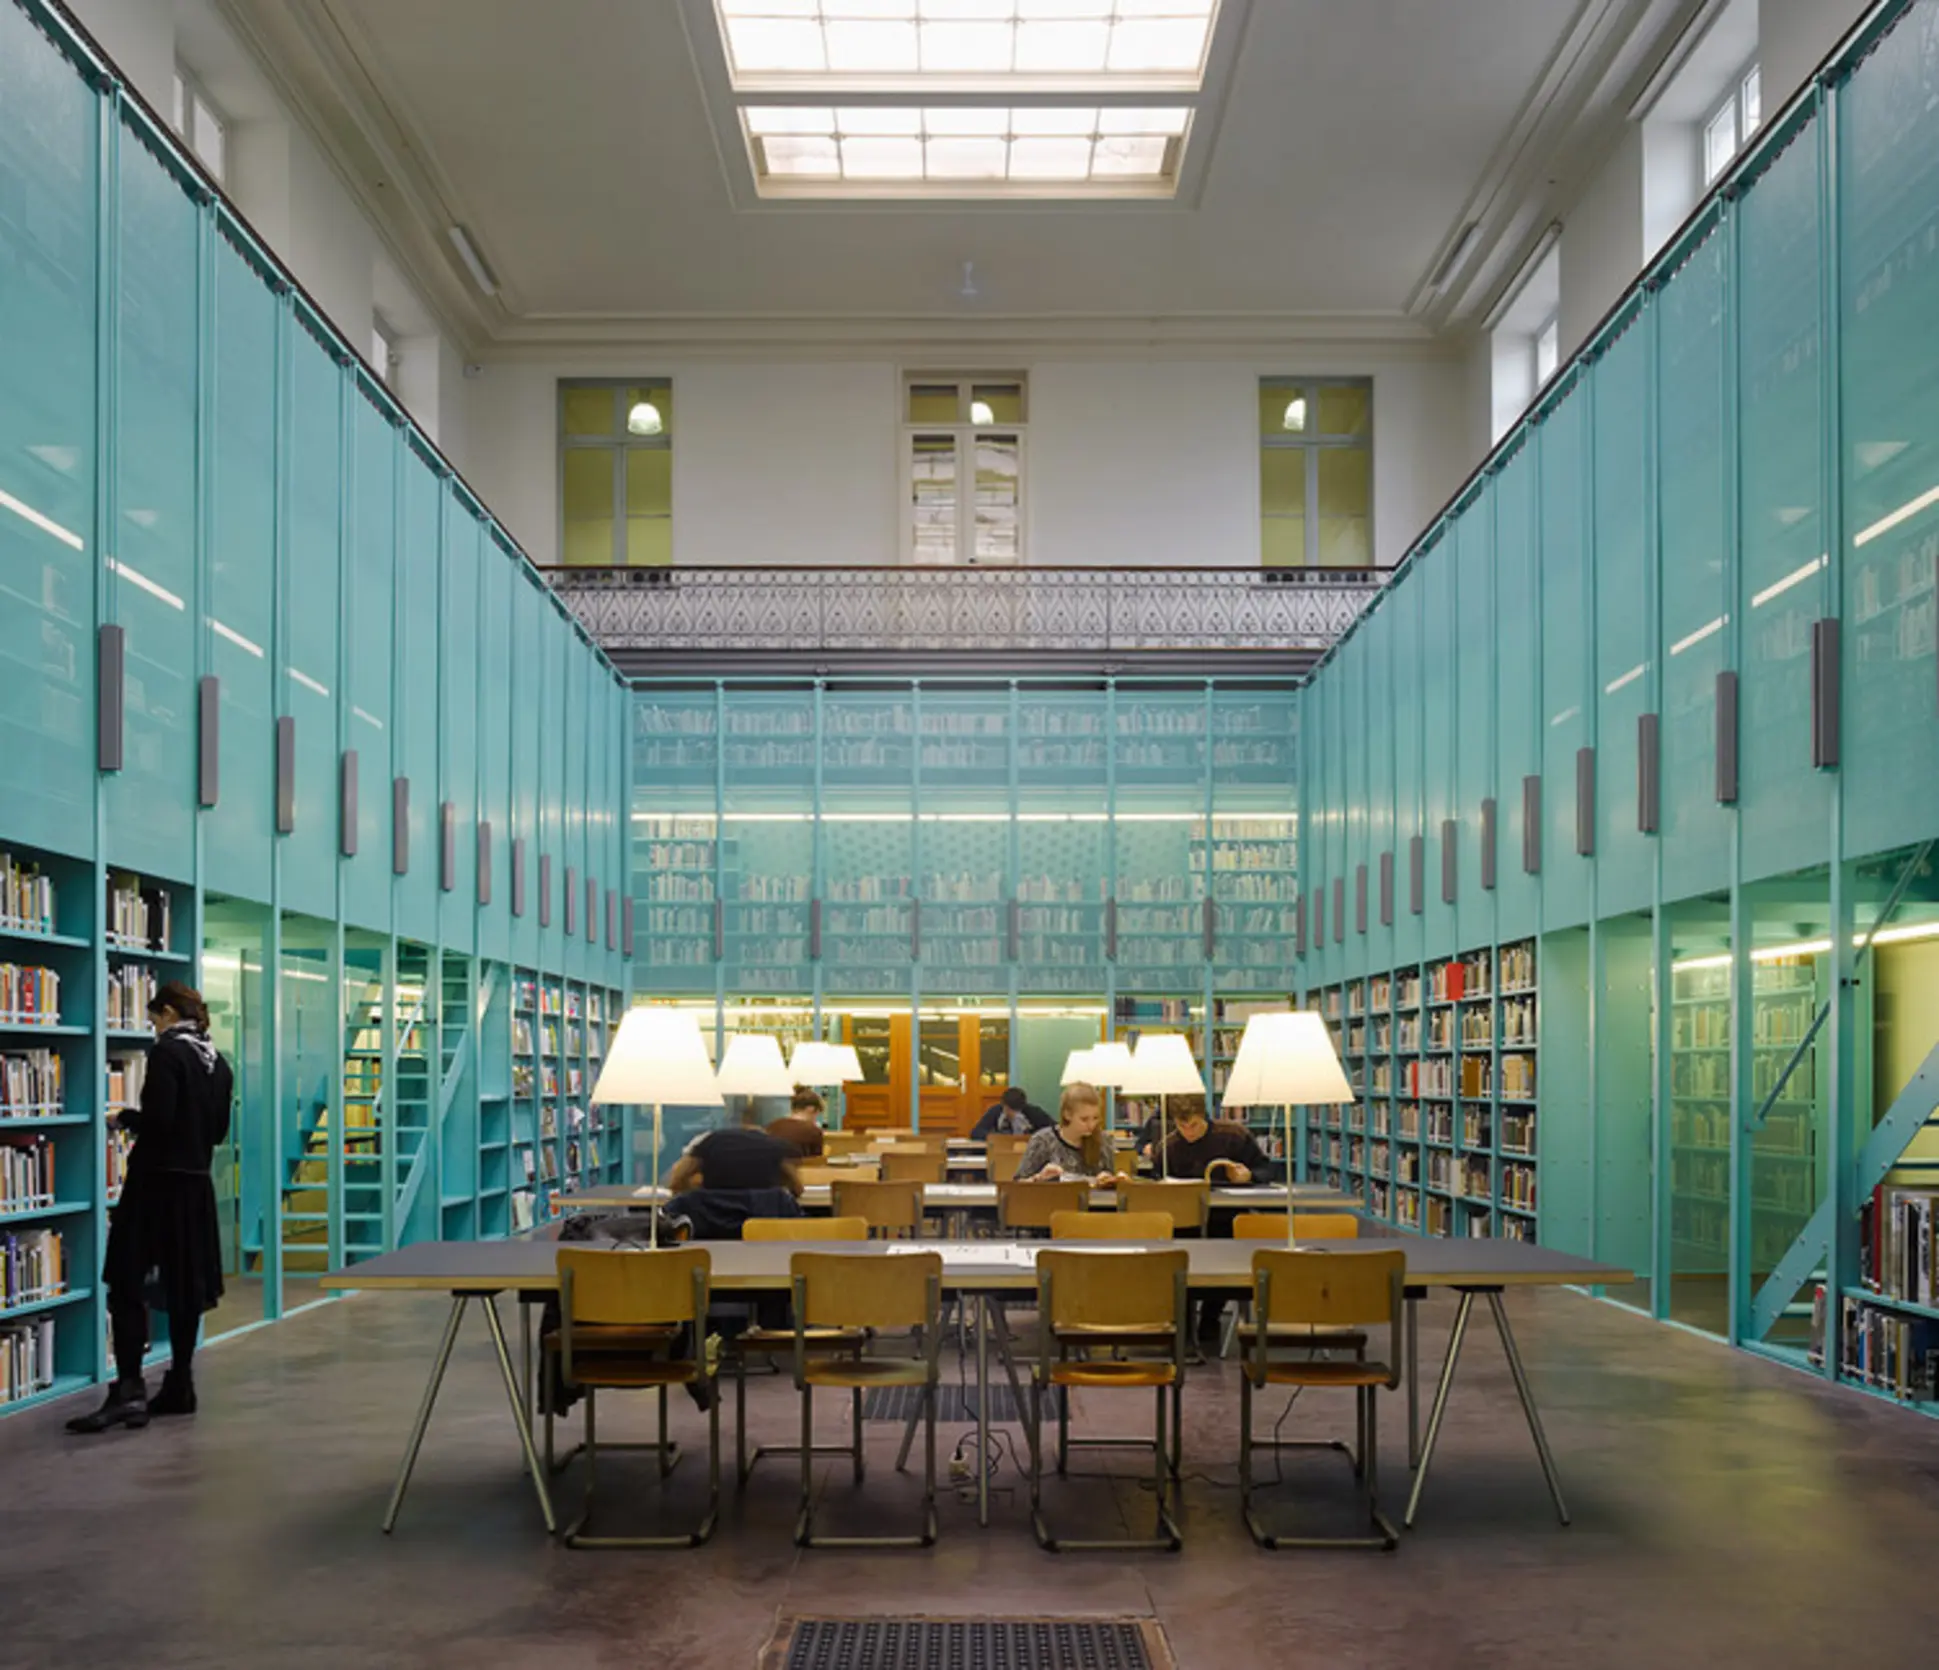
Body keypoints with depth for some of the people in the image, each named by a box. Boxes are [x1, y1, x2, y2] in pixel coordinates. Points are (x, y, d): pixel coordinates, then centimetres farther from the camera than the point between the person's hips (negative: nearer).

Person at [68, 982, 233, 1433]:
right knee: (185, 1287, 12)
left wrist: (126, 1117, -2)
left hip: (156, 1180, -7)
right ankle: (179, 1386, 16)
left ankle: (129, 1390, -13)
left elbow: (158, 1119, -20)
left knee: (126, 1285, -5)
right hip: (196, 1184, 8)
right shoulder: (218, 1063, 10)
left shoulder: (166, 1052, -13)